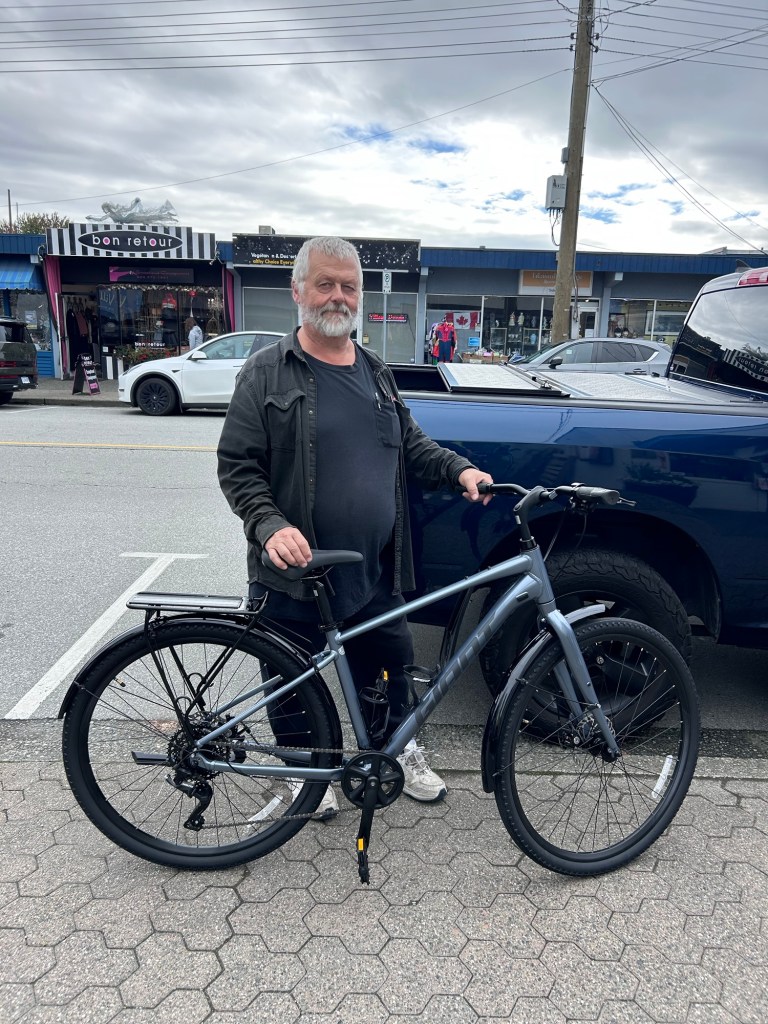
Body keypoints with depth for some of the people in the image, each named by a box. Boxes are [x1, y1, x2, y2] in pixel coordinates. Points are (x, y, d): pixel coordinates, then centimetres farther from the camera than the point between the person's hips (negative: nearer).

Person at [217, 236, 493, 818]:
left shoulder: (376, 373, 11)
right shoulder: (267, 374, -6)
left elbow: (410, 444, 18)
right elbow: (237, 467, -8)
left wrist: (459, 470, 2)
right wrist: (270, 526, -23)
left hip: (374, 572, 5)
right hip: (294, 572, -4)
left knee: (392, 662, 17)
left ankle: (399, 748, 43)